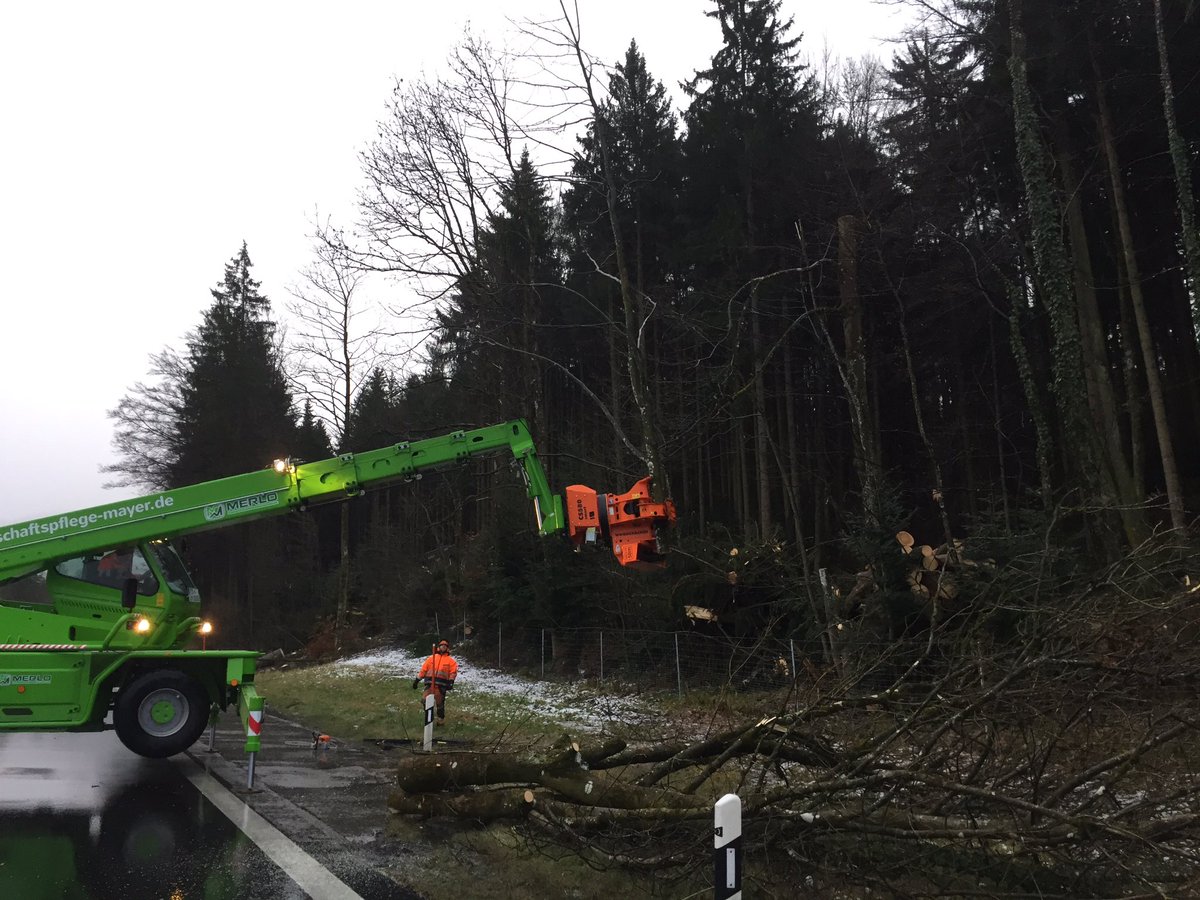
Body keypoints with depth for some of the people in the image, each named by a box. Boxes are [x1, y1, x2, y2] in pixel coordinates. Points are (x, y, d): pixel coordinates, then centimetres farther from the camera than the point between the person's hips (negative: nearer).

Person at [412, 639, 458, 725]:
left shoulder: (451, 660, 9)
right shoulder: (431, 657, 15)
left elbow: (453, 672, 0)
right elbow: (423, 669, 15)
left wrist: (451, 681, -15)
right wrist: (417, 680, 12)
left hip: (441, 685, -2)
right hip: (430, 683, 2)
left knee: (440, 703, 2)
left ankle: (441, 719, 19)